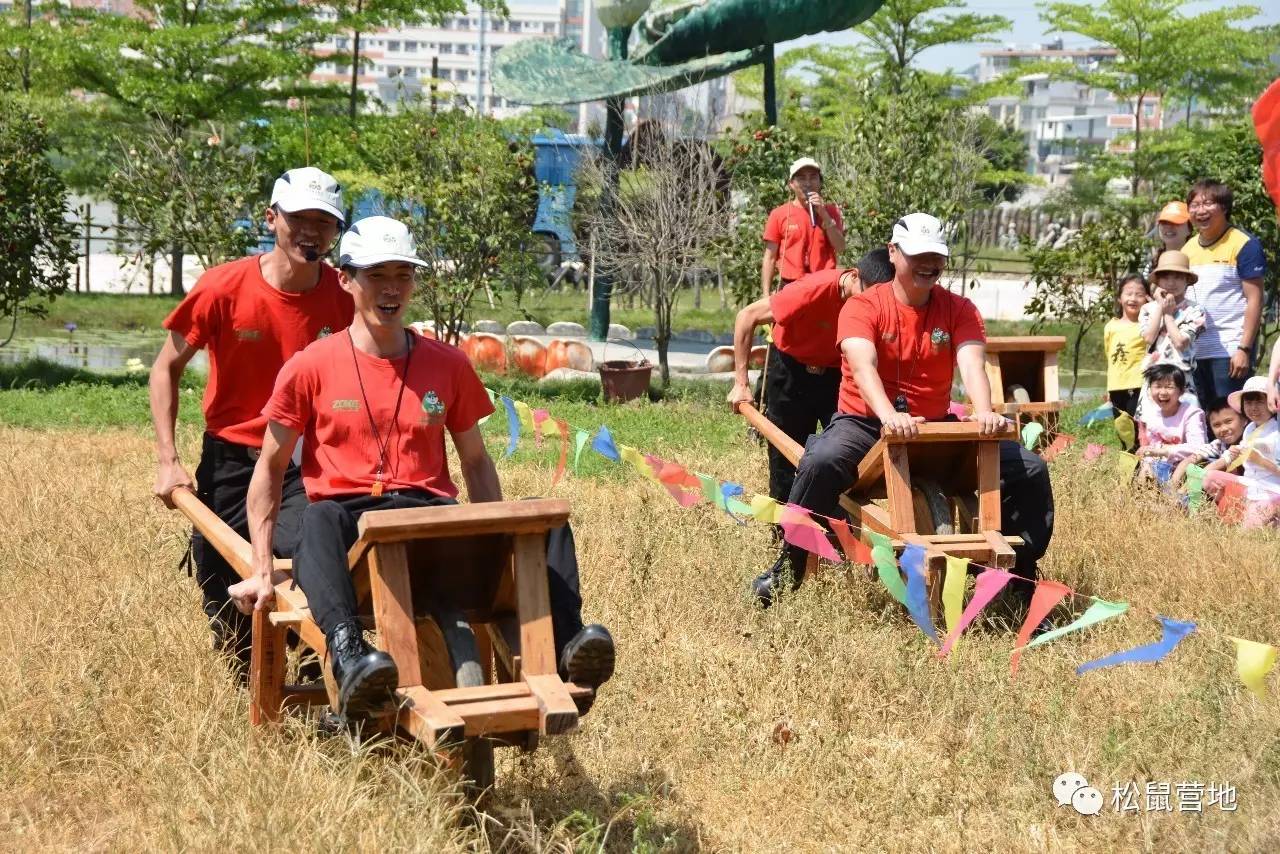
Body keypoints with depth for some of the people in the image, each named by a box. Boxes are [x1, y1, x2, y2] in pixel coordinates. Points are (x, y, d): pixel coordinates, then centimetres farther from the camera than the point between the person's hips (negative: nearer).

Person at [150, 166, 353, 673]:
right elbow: (167, 369, -2)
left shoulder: (345, 297, -9)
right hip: (229, 461, 1)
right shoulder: (224, 287, -12)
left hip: (308, 465, 0)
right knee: (223, 598, 7)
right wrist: (167, 460, -9)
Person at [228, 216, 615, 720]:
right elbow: (270, 470, 10)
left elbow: (475, 462, 21)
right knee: (320, 520, -40)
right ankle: (348, 658, -58)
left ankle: (564, 645, -40)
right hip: (349, 516, -3)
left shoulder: (448, 365, 13)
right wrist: (262, 571, 3)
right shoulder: (310, 368, 5)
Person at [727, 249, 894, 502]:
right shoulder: (815, 289, -31)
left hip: (836, 373, 3)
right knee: (786, 456, 3)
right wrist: (741, 383, -23)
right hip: (791, 370, -3)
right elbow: (747, 317, -23)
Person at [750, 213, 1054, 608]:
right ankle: (788, 567, -16)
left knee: (1030, 469, -10)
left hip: (936, 428, 3)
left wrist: (984, 413, -38)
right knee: (822, 461, -36)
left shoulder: (959, 310, 1)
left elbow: (972, 364, -17)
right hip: (866, 423, -3)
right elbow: (863, 366, -26)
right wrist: (889, 415, -46)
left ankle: (1022, 575, 7)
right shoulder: (863, 306, -8)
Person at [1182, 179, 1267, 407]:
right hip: (1193, 353, 6)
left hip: (1229, 352, -6)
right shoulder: (1187, 249, 13)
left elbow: (1255, 299, -9)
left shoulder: (1244, 244, -6)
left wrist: (1244, 349, -16)